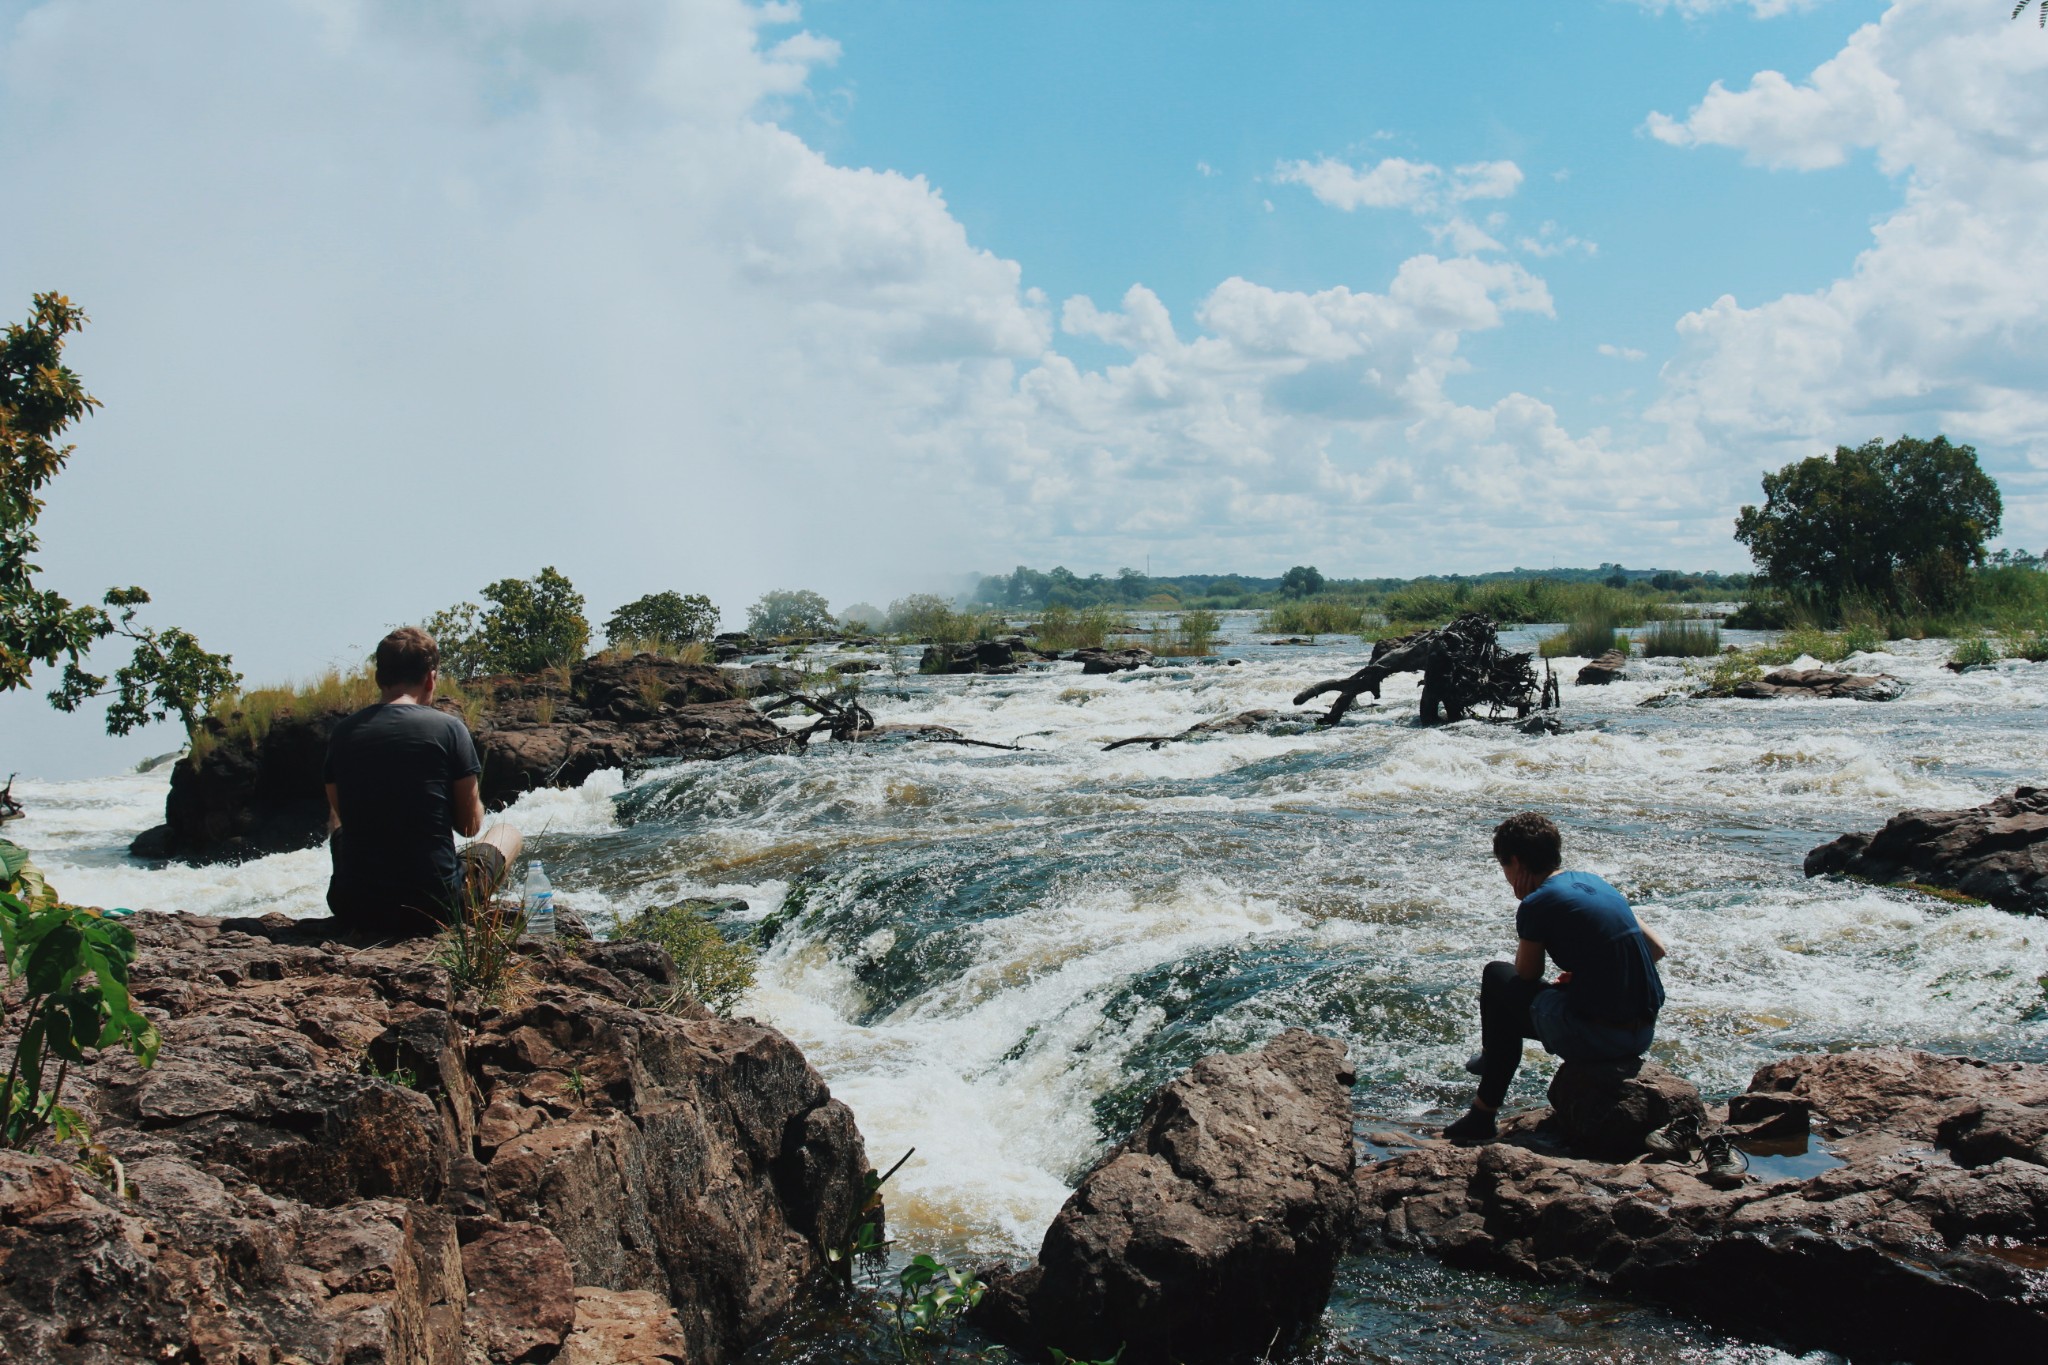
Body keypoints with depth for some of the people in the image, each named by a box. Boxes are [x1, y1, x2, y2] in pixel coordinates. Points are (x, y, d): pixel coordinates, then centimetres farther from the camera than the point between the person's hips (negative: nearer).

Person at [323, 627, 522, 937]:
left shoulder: (343, 733, 3)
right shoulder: (448, 728, -8)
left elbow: (338, 814, 15)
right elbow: (470, 825, -1)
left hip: (353, 910, 3)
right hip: (434, 907, -3)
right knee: (508, 833, 25)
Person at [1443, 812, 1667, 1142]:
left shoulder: (1537, 904, -8)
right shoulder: (1595, 883, 13)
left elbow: (1526, 975, 7)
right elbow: (1657, 949, 18)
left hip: (1593, 1037, -7)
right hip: (1644, 1034, 7)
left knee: (1498, 977, 15)